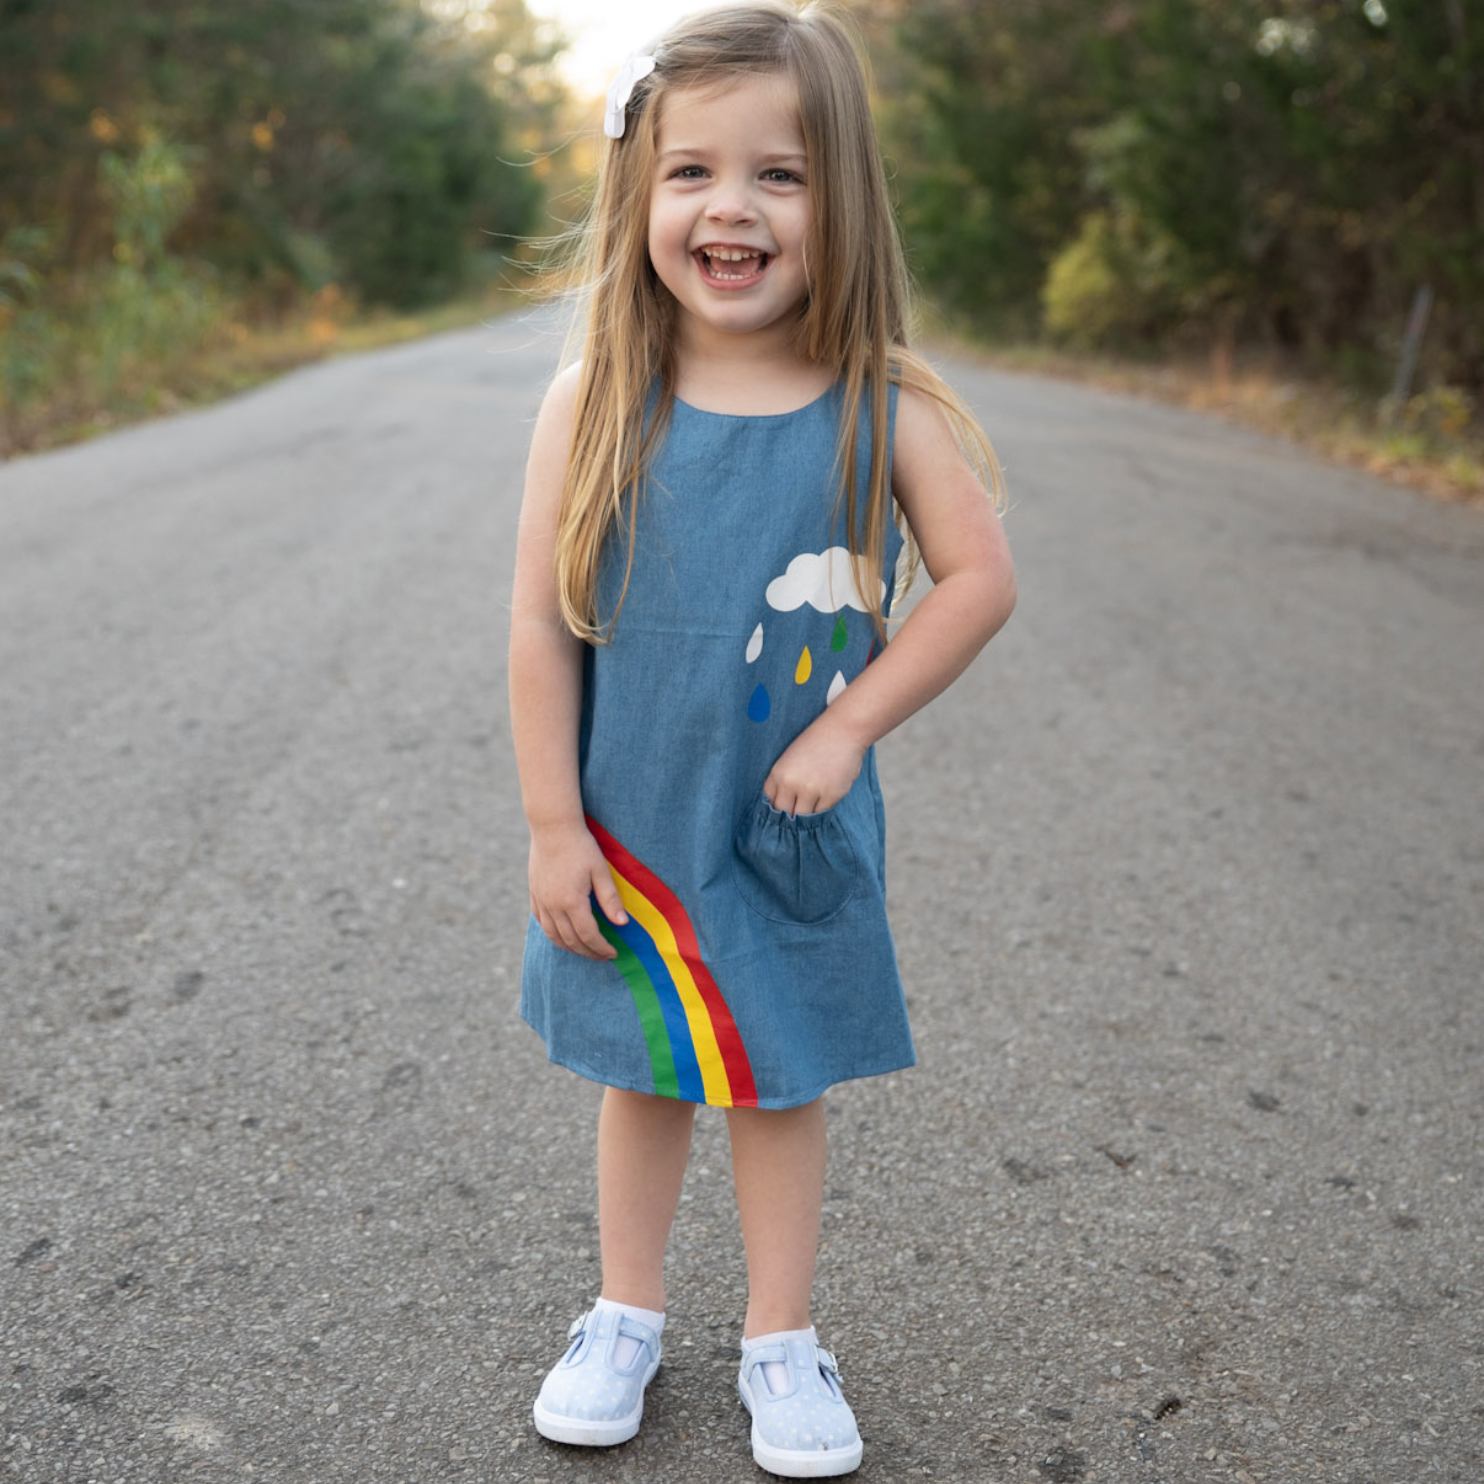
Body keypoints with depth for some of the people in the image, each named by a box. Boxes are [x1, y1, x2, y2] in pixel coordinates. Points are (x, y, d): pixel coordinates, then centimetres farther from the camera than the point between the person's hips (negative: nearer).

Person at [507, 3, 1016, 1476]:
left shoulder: (882, 410, -11)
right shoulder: (592, 405, -10)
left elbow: (979, 579, -6)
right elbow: (542, 625, -8)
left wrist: (848, 725, -12)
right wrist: (552, 825, -8)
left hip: (796, 830, 0)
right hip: (627, 826, 1)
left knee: (783, 1081, 14)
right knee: (640, 1076, 17)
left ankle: (779, 1340, 34)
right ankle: (626, 1314, 39)